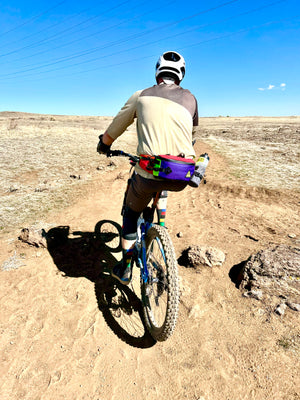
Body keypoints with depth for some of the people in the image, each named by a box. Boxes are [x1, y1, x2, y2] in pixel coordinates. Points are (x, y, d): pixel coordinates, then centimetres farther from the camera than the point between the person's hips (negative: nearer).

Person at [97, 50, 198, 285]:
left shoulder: (141, 96, 14)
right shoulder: (190, 98, 19)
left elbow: (112, 132, 19)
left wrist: (104, 146, 39)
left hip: (149, 173, -2)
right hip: (182, 178, 3)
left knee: (131, 214, 24)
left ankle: (124, 269, 33)